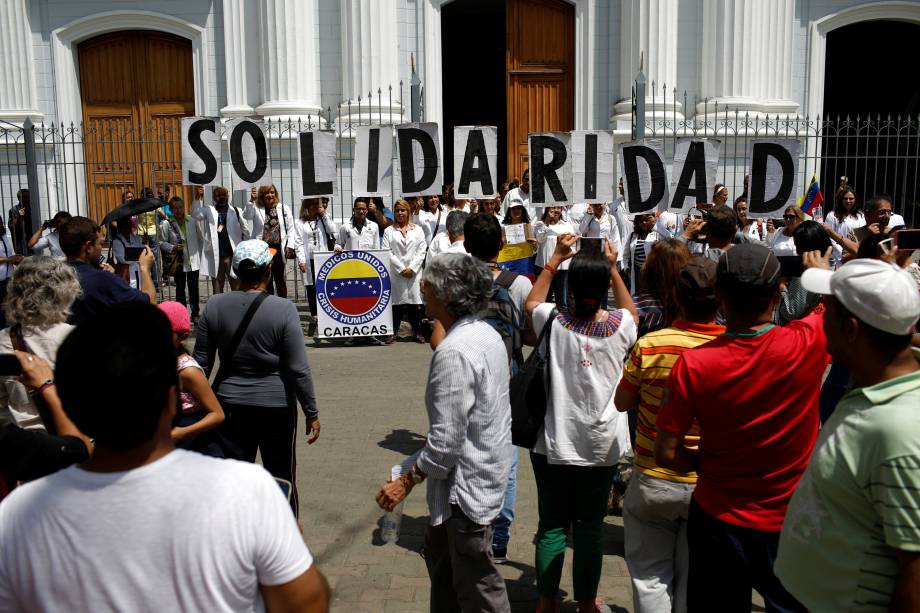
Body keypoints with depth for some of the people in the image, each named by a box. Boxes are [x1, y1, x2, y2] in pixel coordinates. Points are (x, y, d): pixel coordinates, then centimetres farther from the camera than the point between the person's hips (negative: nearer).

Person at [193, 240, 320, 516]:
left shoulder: (214, 306, -4)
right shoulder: (283, 309, -15)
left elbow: (201, 363, 3)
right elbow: (299, 369, -14)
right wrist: (312, 413, -4)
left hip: (230, 407, 3)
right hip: (276, 407, -2)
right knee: (281, 474, 15)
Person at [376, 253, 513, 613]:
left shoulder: (454, 352, -26)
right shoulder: (487, 333, 3)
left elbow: (446, 439, -27)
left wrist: (407, 481, -16)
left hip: (467, 484, -10)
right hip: (488, 467, 10)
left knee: (475, 583, 7)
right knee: (439, 551, 25)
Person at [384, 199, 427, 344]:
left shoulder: (417, 230, 10)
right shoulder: (389, 231, 8)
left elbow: (421, 251, 4)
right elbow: (387, 252, -1)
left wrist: (411, 268, -8)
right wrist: (401, 269, -8)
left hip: (414, 273, 1)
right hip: (395, 273, -1)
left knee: (415, 302, 2)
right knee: (396, 302, 0)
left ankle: (417, 332, 11)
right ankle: (393, 332, 7)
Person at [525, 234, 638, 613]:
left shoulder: (553, 321, -11)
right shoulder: (619, 326, -9)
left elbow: (531, 302, 12)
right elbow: (632, 312, 16)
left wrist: (555, 258, 13)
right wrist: (613, 268, 13)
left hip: (554, 442, 0)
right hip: (602, 444, 0)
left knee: (552, 525, 11)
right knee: (590, 525, 13)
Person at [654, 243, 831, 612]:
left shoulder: (692, 365, -22)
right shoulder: (808, 343, -21)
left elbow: (666, 454, -16)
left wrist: (708, 464, 2)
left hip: (719, 523, 0)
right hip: (792, 526, 1)